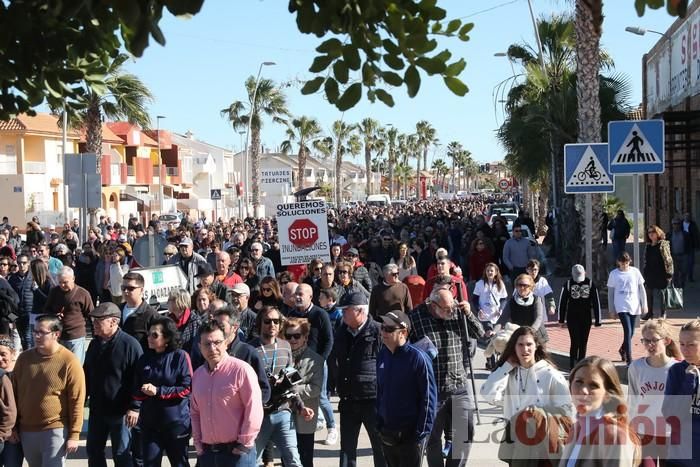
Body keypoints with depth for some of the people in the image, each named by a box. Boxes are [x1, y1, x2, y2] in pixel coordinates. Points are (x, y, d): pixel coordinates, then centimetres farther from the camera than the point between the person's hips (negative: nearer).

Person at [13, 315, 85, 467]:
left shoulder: (69, 361, -12)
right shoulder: (24, 358, 2)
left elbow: (77, 401, -10)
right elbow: (15, 393, 11)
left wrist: (74, 435, -12)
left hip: (55, 431, -5)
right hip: (27, 430, 5)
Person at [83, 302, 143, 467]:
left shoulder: (130, 344, -15)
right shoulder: (94, 344, 8)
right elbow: (86, 375, 18)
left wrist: (134, 407, -18)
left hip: (120, 412, -7)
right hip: (97, 410, 7)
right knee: (93, 450, 16)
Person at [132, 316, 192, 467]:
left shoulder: (181, 356, -9)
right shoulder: (144, 358, 5)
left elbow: (187, 388, -13)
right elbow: (136, 390, 8)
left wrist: (158, 391, -19)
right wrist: (144, 391, -15)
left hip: (176, 422, -4)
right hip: (150, 423, 4)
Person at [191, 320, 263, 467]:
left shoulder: (241, 369, -11)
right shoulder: (198, 374, 11)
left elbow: (254, 410, -14)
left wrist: (244, 444, -12)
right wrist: (198, 443, 10)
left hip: (236, 451, -7)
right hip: (207, 452, 7)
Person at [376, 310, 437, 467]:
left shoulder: (418, 358, -16)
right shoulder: (382, 355, 4)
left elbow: (428, 398, -15)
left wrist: (421, 432, -16)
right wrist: (379, 424, 12)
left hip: (410, 434, -7)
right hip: (387, 433, 7)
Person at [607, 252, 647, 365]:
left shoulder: (635, 272, 2)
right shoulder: (614, 274, -1)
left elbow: (641, 288, 8)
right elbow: (610, 292, 4)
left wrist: (644, 305, 4)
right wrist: (611, 309, 4)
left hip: (634, 306, 3)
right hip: (621, 307, -3)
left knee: (631, 333, 11)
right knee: (628, 332, -14)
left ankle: (623, 350, 39)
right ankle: (629, 360, -12)